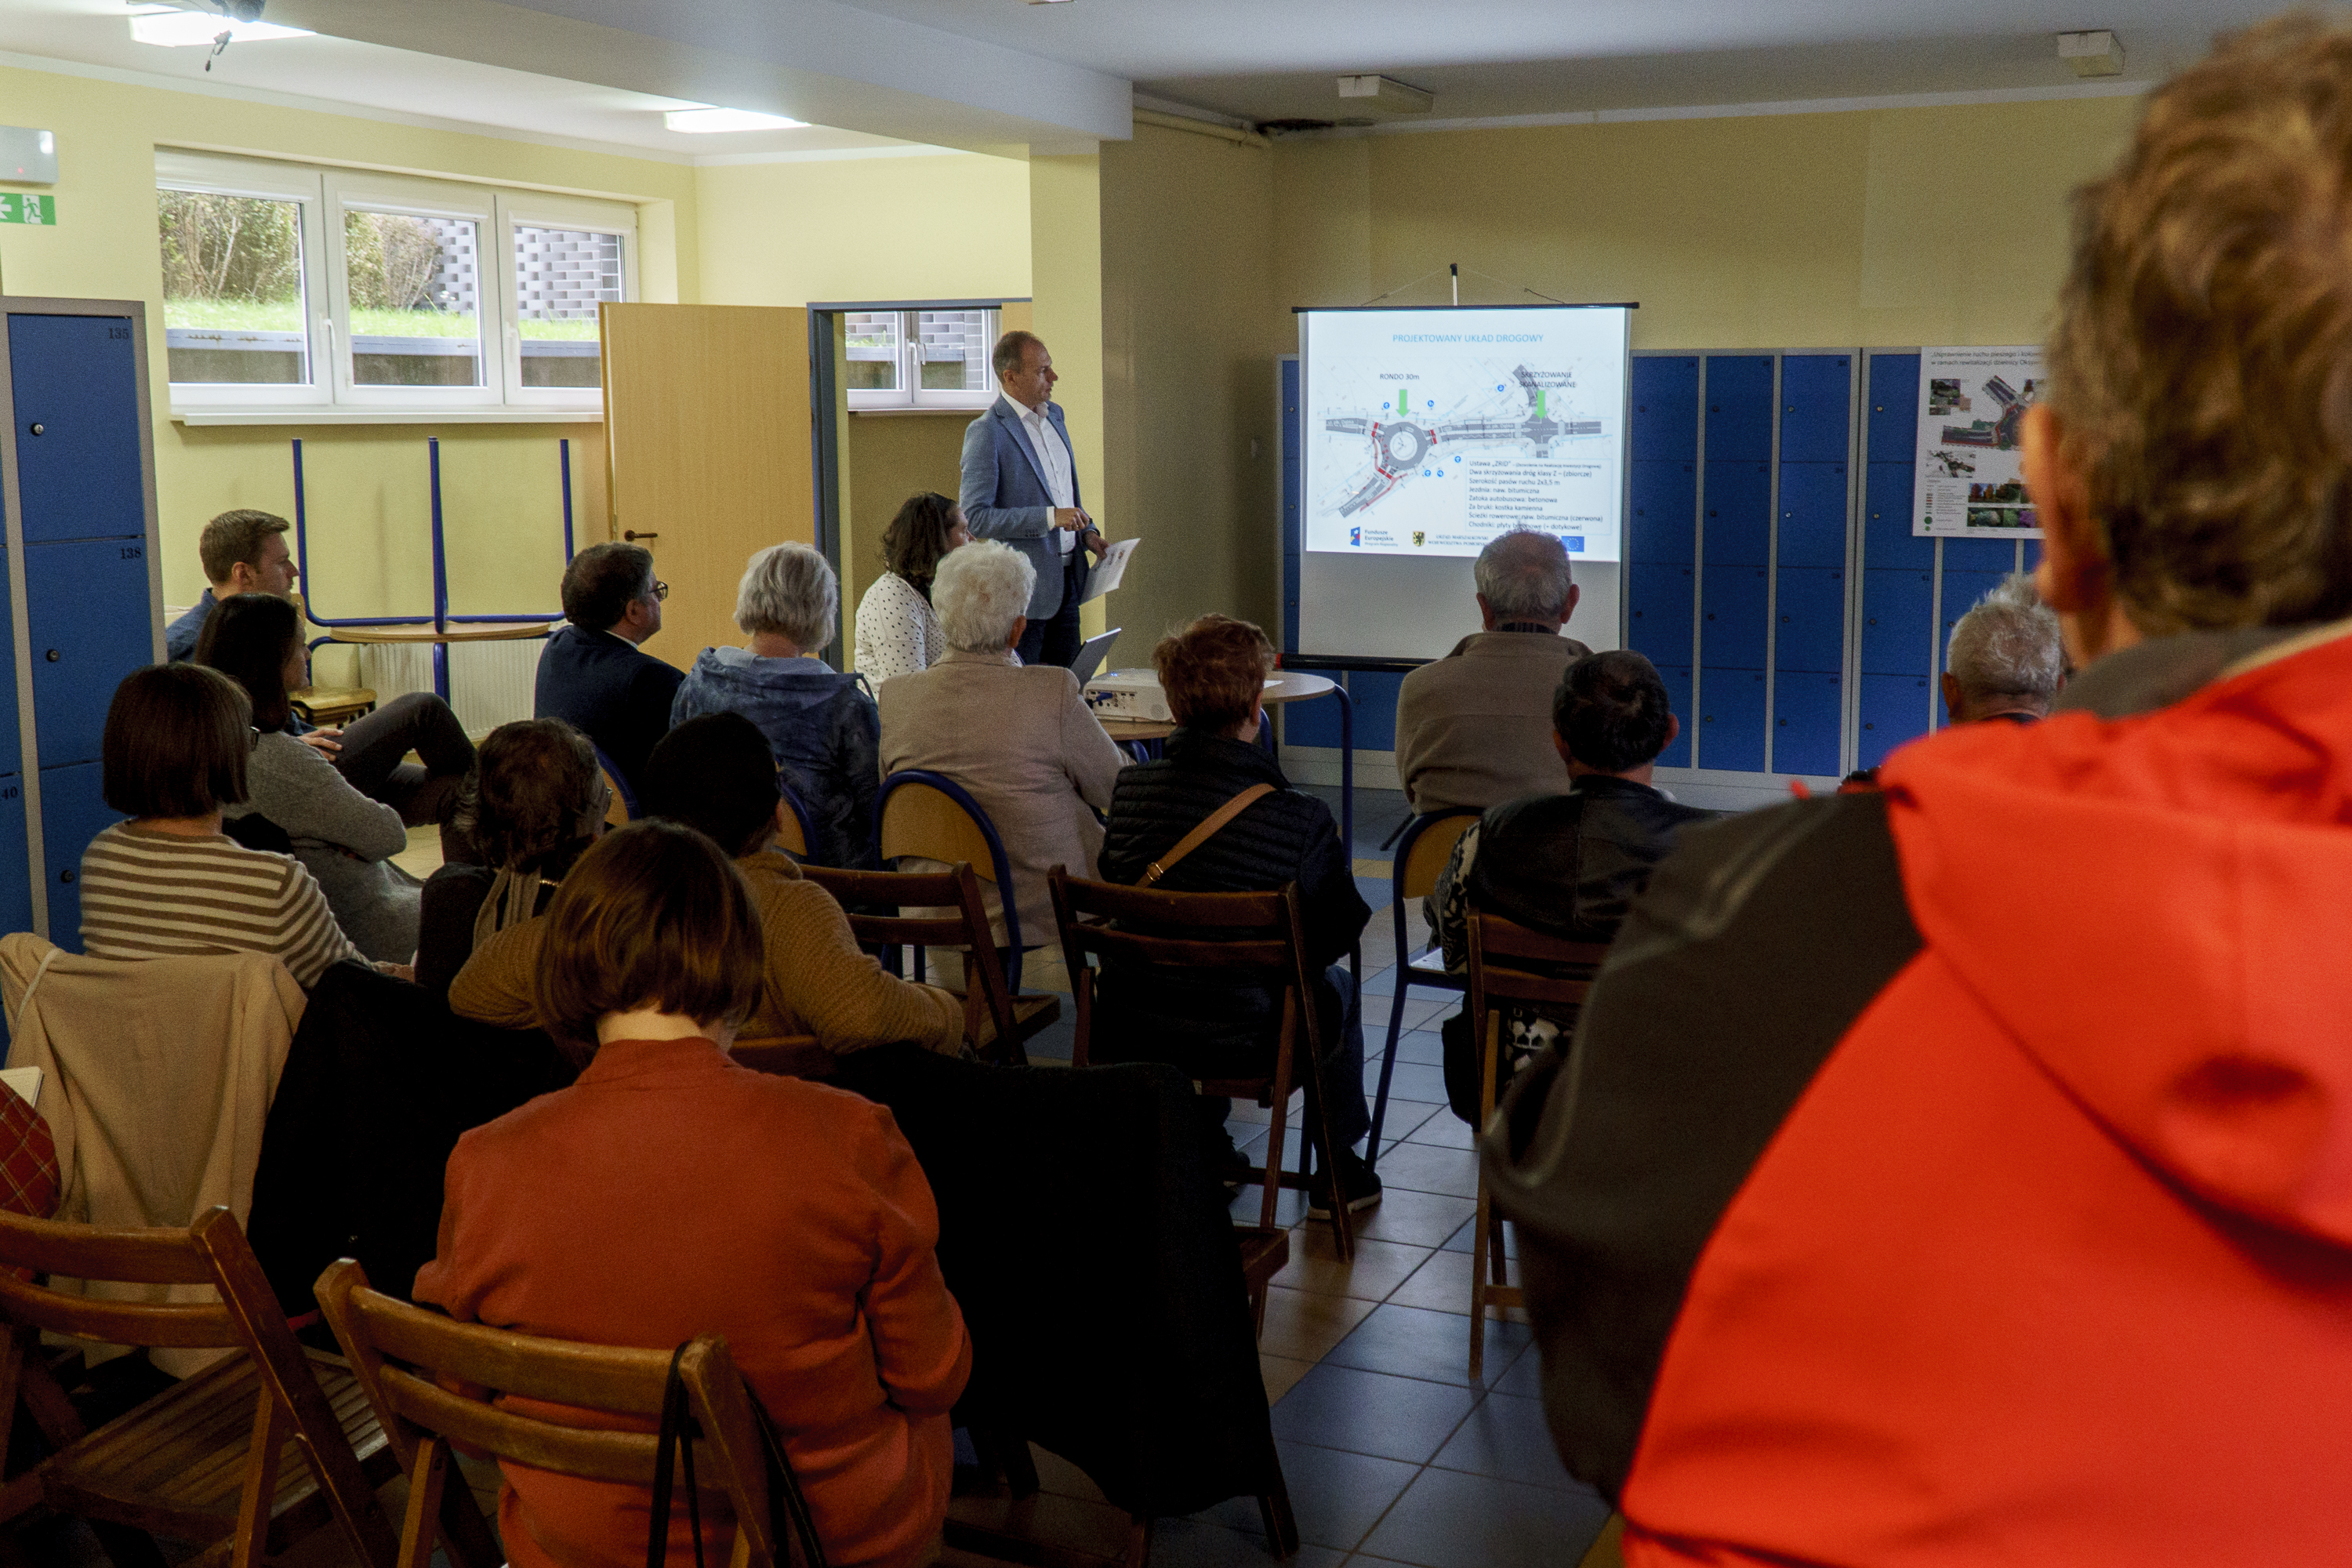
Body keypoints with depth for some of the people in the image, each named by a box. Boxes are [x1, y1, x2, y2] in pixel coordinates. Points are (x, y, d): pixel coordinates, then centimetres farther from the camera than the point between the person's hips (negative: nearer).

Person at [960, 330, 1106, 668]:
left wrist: (1086, 530, 7)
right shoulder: (985, 432, -14)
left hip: (1067, 577, 7)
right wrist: (1050, 517, -23)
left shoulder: (1053, 414, 12)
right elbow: (975, 518, -19)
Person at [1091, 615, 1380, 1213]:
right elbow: (1339, 932, -7)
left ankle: (1205, 1142, 47)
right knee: (1337, 982, 29)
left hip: (1127, 1036, 4)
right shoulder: (1299, 816, -19)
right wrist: (1340, 871, 16)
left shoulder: (1129, 789, -9)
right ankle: (1338, 1168, 39)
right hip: (1244, 1044, -3)